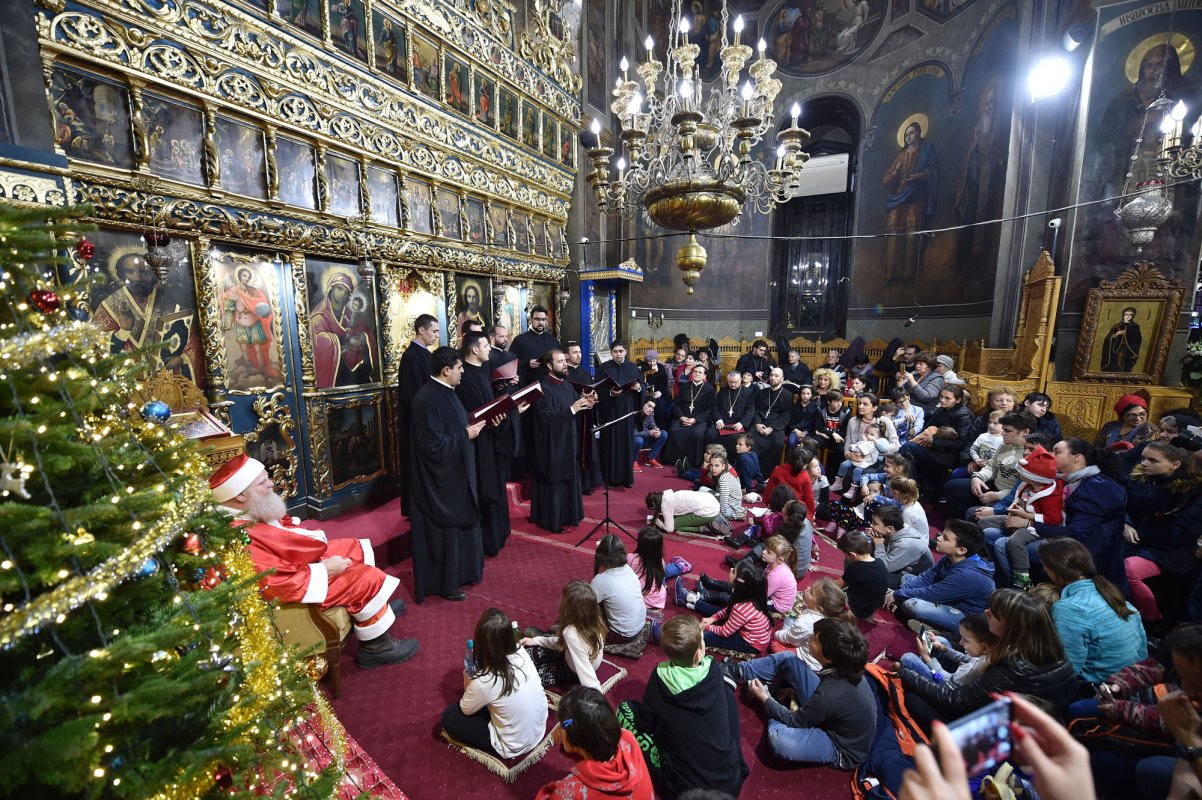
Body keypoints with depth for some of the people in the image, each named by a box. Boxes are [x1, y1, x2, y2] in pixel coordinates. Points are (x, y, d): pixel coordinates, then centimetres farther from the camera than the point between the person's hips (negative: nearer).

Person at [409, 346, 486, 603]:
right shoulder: (427, 399, -24)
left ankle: (459, 572, 38)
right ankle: (446, 584, 22)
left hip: (455, 472, 10)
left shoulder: (445, 392, 6)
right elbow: (433, 444, -27)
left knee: (458, 525, 21)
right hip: (441, 478, -10)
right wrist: (466, 435, -20)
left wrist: (474, 426, 1)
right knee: (445, 530, 5)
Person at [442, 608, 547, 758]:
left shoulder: (484, 682, -29)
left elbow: (466, 710, -4)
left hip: (514, 748, -6)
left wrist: (468, 686, 13)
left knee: (449, 716, 3)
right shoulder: (521, 652, -15)